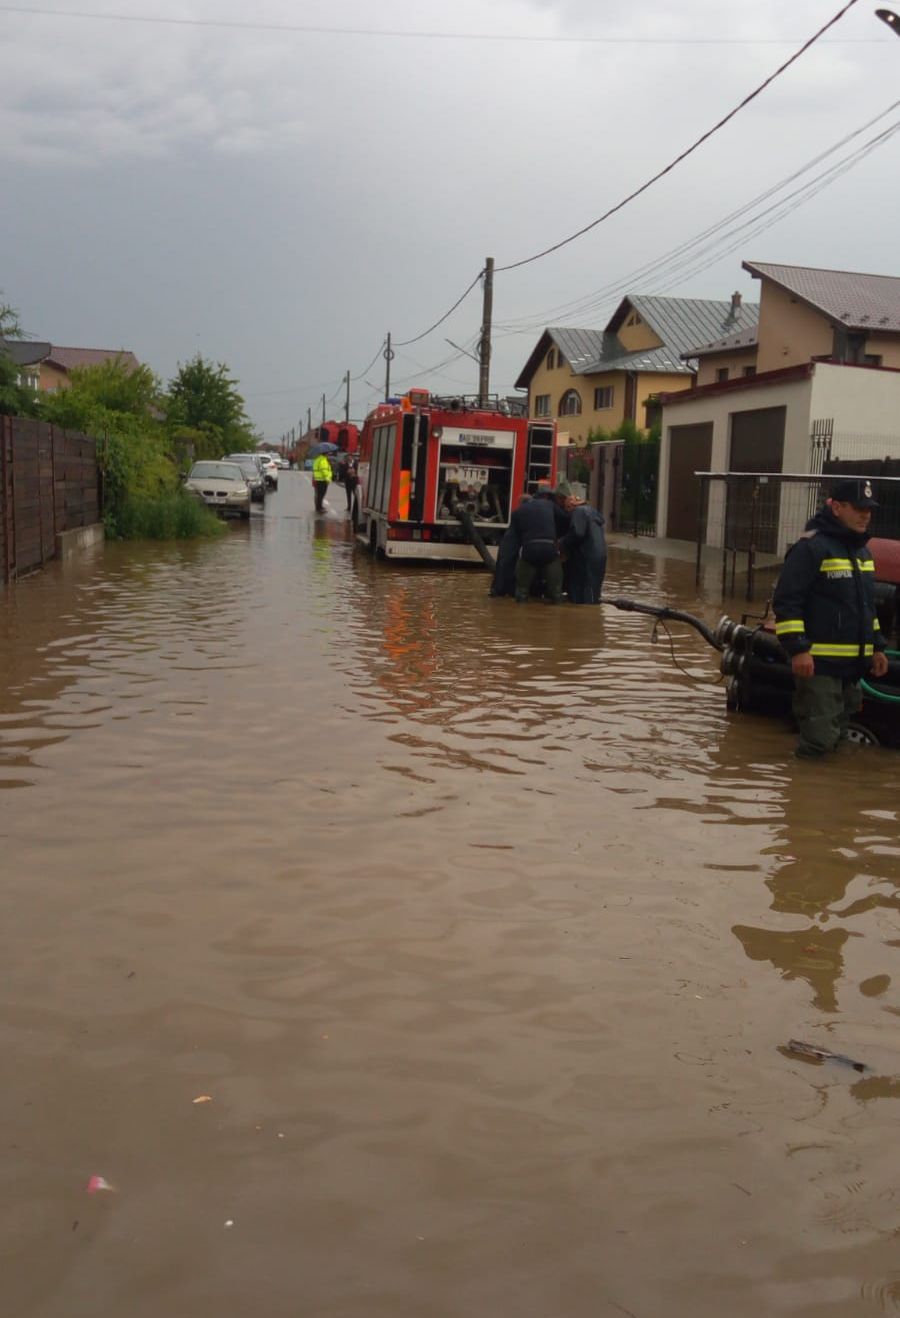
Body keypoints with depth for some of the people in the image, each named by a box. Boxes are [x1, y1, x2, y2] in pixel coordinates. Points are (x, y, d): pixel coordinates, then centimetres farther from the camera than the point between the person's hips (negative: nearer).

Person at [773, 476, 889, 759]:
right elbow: (786, 601, -17)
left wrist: (877, 646, 22)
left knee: (837, 736, 16)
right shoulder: (811, 547, -13)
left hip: (854, 662, 9)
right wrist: (797, 649, -22)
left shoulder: (863, 551, 16)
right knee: (819, 738, -11)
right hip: (819, 663, -9)